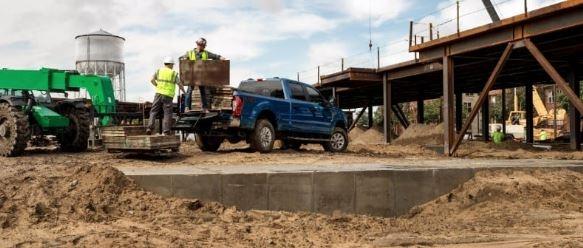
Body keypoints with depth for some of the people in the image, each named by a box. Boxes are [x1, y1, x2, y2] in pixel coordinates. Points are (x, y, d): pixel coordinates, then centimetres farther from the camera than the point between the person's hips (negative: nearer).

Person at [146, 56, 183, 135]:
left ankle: (149, 128, -7)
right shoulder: (174, 73, 6)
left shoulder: (159, 71, 11)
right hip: (168, 96, -2)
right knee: (167, 113, 3)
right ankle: (166, 131, -3)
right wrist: (184, 92, 20)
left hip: (159, 93, 2)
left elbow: (152, 80, 0)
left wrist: (158, 86, 12)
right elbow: (179, 84, 6)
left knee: (153, 111, 7)